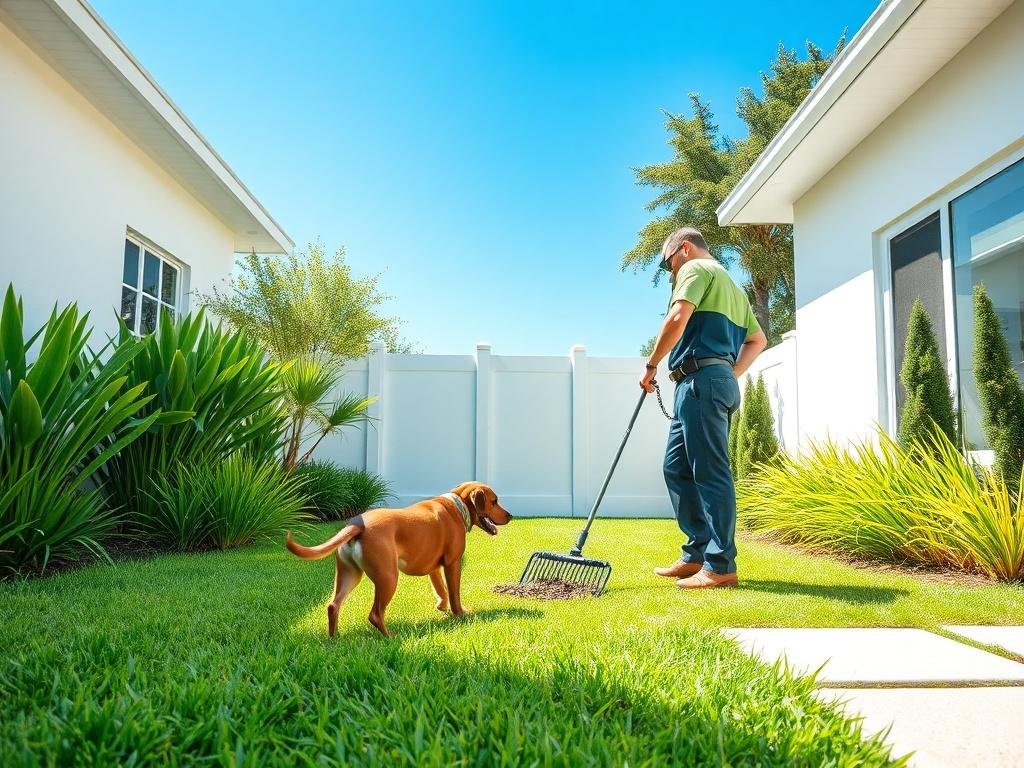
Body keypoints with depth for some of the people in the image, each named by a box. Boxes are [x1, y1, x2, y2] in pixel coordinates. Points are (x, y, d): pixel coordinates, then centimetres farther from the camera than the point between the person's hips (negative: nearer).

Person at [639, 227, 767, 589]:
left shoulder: (696, 268, 0)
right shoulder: (731, 285, 29)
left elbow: (677, 318, -17)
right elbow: (758, 339, 29)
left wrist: (651, 365, -8)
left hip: (701, 378, -10)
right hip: (722, 379, 10)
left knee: (710, 474, -8)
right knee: (677, 467, 12)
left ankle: (721, 566, -5)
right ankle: (697, 555, 15)